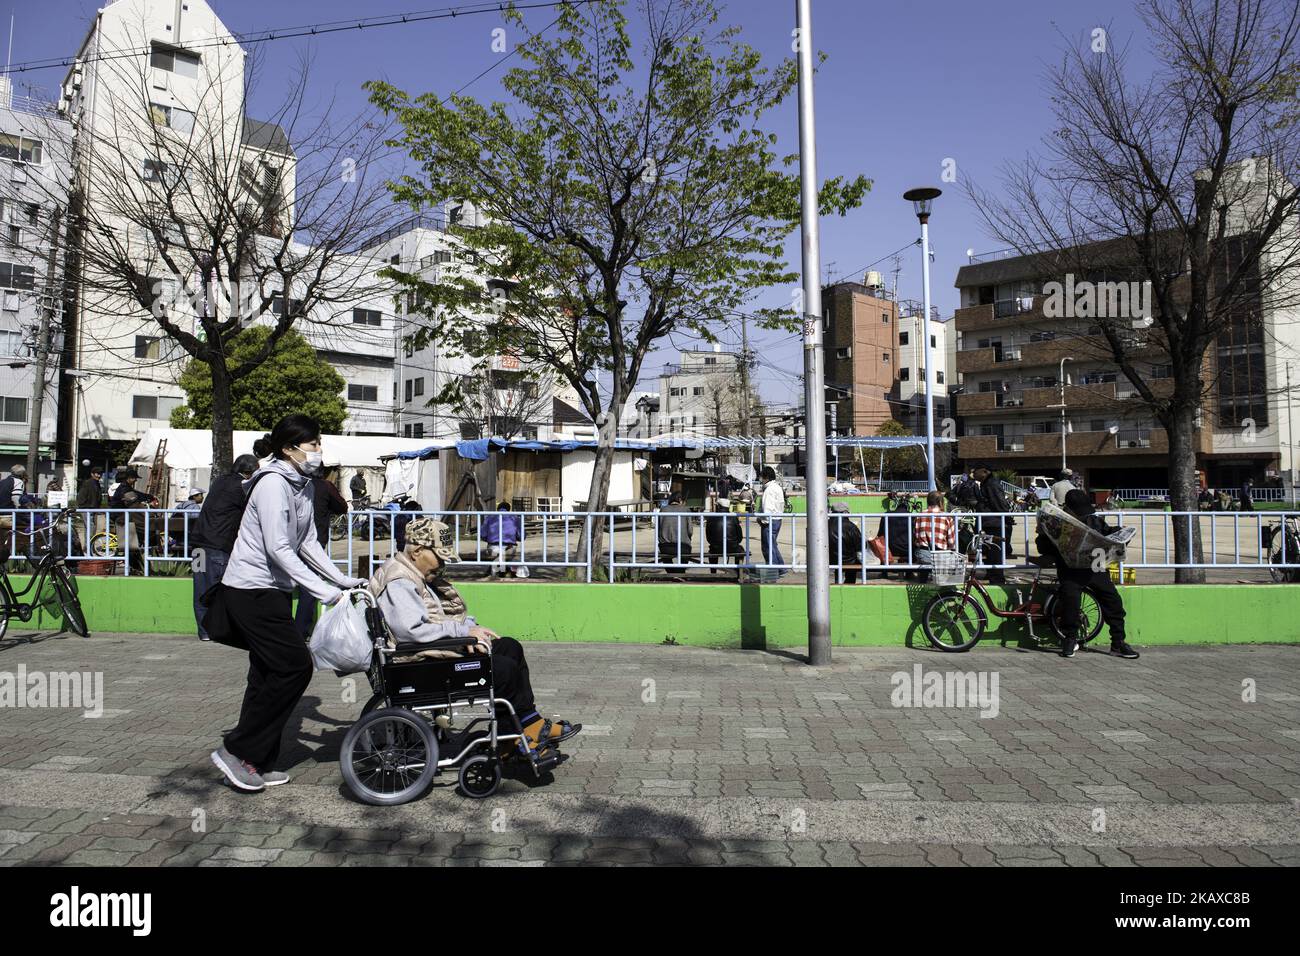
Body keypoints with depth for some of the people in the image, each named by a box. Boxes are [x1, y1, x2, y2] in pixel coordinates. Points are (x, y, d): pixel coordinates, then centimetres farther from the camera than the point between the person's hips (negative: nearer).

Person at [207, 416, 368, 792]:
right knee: (295, 666, -9)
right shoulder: (273, 483, -17)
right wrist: (322, 591, -25)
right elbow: (278, 548, -23)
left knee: (270, 675, 12)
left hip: (272, 591, 10)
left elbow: (308, 543, 14)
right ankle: (236, 750, 3)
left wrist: (344, 581, 6)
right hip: (252, 590, -10)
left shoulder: (302, 486, 11)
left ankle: (257, 763, 21)